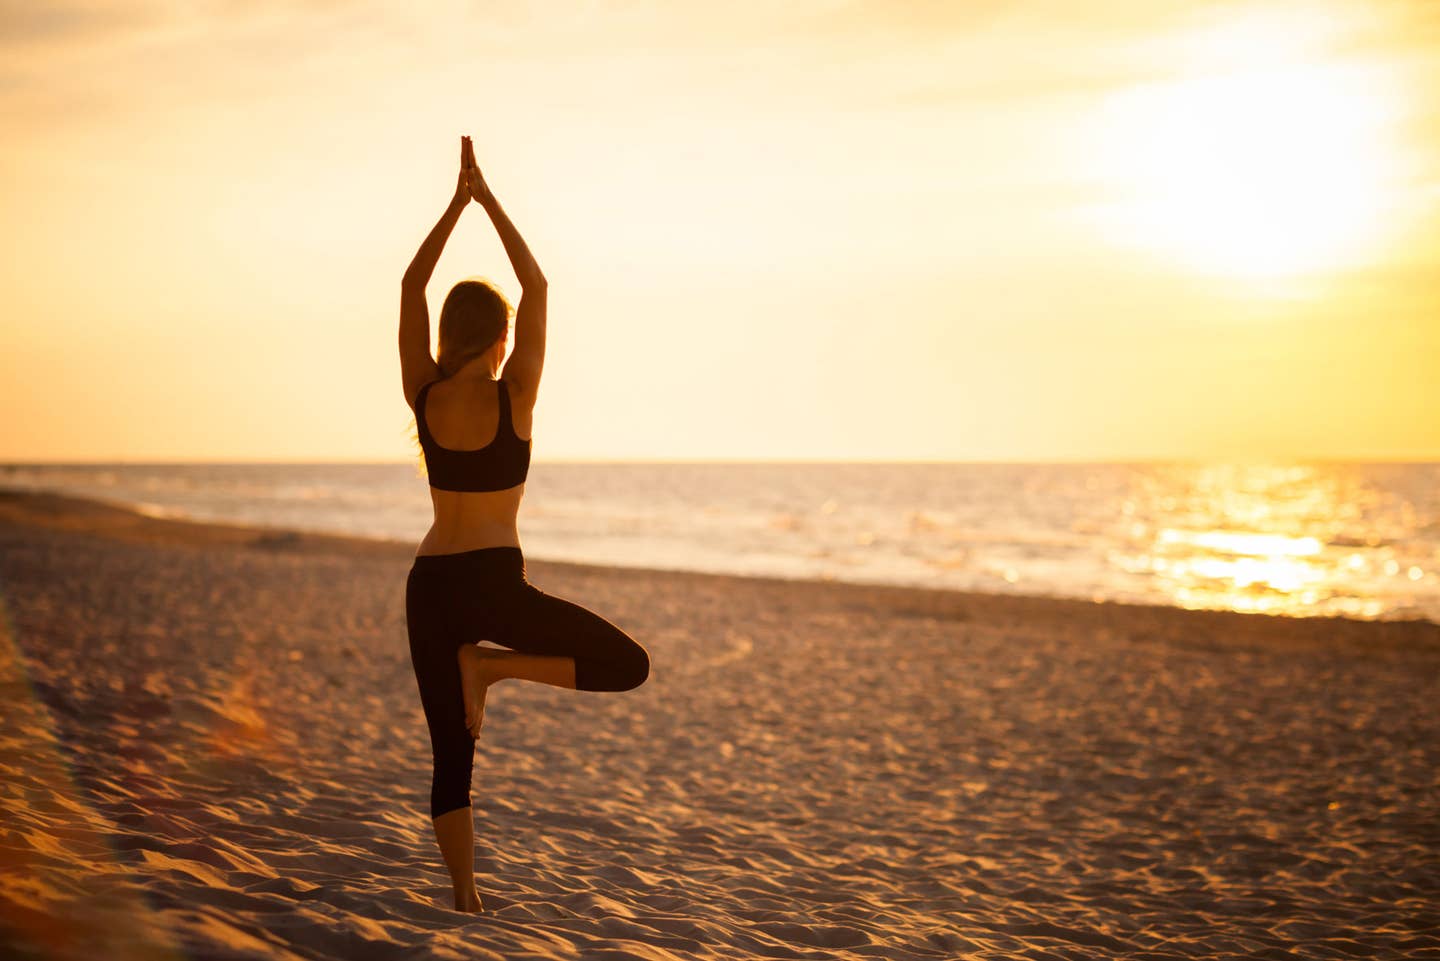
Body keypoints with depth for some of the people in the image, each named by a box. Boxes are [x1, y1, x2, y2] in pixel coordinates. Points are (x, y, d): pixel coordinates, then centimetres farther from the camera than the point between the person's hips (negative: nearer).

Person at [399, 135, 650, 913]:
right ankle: (493, 665, -10)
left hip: (428, 586, 5)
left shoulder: (423, 395, 2)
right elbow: (536, 287, 0)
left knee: (451, 754, 12)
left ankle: (465, 897, 9)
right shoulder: (513, 396, -7)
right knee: (628, 665, 4)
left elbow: (410, 287, 11)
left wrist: (457, 201, 12)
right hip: (493, 584, -5)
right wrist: (488, 200, 4)